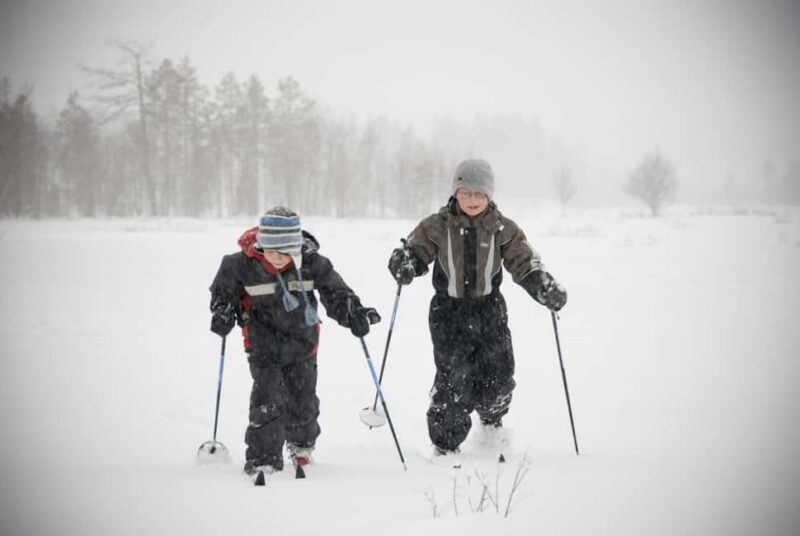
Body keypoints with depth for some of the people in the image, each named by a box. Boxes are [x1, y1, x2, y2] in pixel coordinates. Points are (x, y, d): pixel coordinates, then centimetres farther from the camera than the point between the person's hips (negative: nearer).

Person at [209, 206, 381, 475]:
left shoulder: (311, 262, -17)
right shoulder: (241, 265, -18)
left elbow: (334, 291, -7)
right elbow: (223, 291, -1)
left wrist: (352, 312, -23)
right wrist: (222, 312, -19)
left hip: (302, 344, 2)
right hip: (264, 347, -2)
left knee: (303, 402, 15)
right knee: (266, 403, -13)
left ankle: (301, 443, 43)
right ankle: (263, 458, -1)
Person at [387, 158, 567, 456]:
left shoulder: (502, 229, 0)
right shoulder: (437, 226, -4)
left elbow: (525, 264, -1)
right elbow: (416, 250, -4)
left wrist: (547, 289, -17)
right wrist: (404, 262, -28)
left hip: (489, 310, 2)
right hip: (449, 311, -2)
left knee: (499, 376, 4)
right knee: (453, 378, -11)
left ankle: (492, 420, 39)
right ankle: (445, 444, 6)